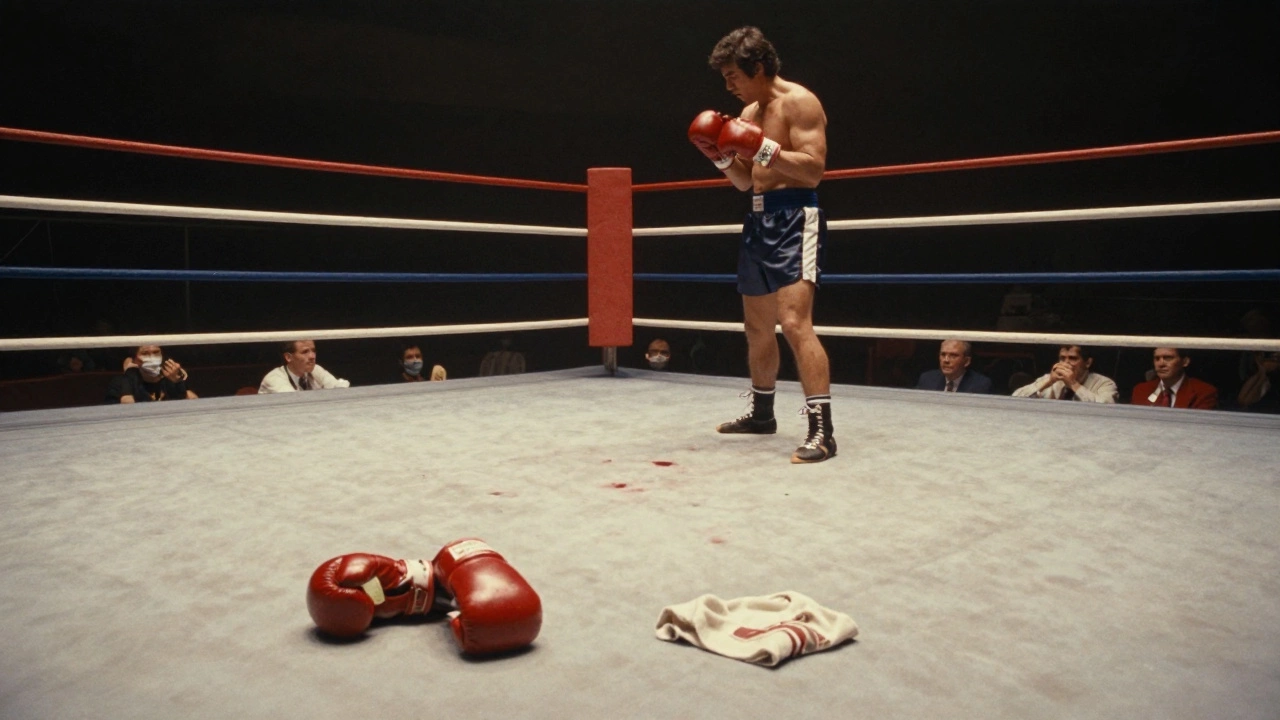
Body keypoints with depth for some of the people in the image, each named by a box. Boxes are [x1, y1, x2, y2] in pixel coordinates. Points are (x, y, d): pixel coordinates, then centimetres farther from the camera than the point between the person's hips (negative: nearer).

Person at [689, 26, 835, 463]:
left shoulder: (799, 102, -8)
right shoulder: (749, 113, 18)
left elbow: (814, 169, -17)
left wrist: (764, 148, -24)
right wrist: (721, 156, 4)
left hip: (794, 217, -9)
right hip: (759, 217, 9)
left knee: (794, 322, -21)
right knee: (757, 325, 16)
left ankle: (821, 429, -21)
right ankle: (761, 412, 32)